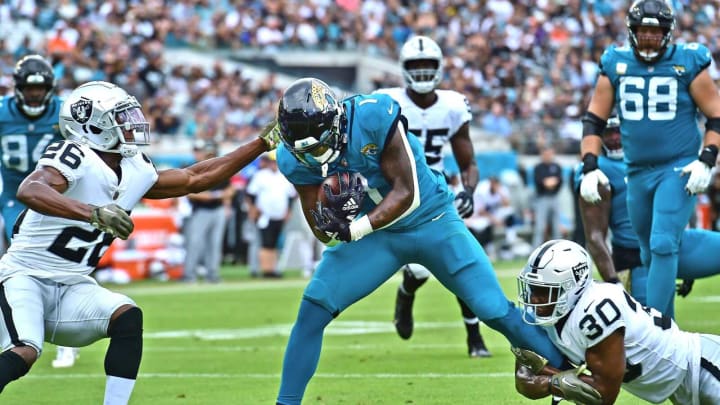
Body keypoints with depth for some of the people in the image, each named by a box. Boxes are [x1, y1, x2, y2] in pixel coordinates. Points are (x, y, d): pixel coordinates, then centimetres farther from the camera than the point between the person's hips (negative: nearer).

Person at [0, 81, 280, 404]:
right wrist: (92, 213, -50)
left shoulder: (135, 173, 6)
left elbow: (195, 178, 18)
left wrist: (263, 143, 17)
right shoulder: (75, 157, -19)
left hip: (69, 288, 7)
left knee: (127, 318, -17)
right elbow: (29, 191, -38)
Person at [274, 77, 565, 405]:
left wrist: (357, 228, -38)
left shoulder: (372, 116, -30)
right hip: (373, 233, 3)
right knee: (312, 310, -11)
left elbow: (407, 193, -25)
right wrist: (329, 221, -35)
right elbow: (322, 232, -11)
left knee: (497, 312, -4)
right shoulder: (296, 158, -17)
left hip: (430, 221, -3)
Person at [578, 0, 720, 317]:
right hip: (638, 173, 4)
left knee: (663, 245, -17)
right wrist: (590, 167, -3)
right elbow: (594, 119, 8)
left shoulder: (688, 63, -5)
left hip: (678, 170, -4)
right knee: (649, 254, 13)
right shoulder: (615, 65, 3)